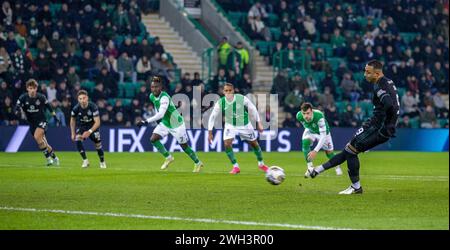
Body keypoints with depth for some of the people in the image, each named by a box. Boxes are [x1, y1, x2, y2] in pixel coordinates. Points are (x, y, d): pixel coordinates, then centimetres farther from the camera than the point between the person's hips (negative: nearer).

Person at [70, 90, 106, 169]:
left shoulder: (93, 107, -28)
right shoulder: (76, 108, -22)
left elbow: (97, 122, -28)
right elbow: (72, 120, -1)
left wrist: (89, 132, -40)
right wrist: (73, 133, -2)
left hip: (93, 126, -1)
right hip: (81, 126, 1)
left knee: (98, 144, -11)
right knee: (77, 141, -24)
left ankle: (102, 162, 13)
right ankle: (85, 160, -13)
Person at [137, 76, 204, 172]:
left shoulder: (164, 97, -32)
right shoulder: (152, 96, -6)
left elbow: (160, 114, -43)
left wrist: (146, 121, -47)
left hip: (176, 124, -7)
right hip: (164, 123, 7)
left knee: (184, 146, 5)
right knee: (153, 139, -11)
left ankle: (198, 163, 27)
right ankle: (168, 157, 6)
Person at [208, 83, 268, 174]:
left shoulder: (242, 99, -22)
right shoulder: (220, 103, -19)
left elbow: (253, 109, -7)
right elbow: (213, 116, -8)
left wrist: (259, 123, -4)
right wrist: (210, 132, -10)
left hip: (245, 125, 0)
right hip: (230, 125, 0)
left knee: (254, 144, 11)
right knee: (227, 143, -21)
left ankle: (261, 164, 36)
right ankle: (235, 167, -6)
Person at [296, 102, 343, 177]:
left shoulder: (319, 116, -48)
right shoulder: (299, 116, -34)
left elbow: (323, 136, -49)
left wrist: (315, 151, -57)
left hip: (322, 131, -2)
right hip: (310, 130, 2)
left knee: (329, 152, 10)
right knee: (305, 142, -27)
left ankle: (337, 166, 42)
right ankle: (309, 167, -14)